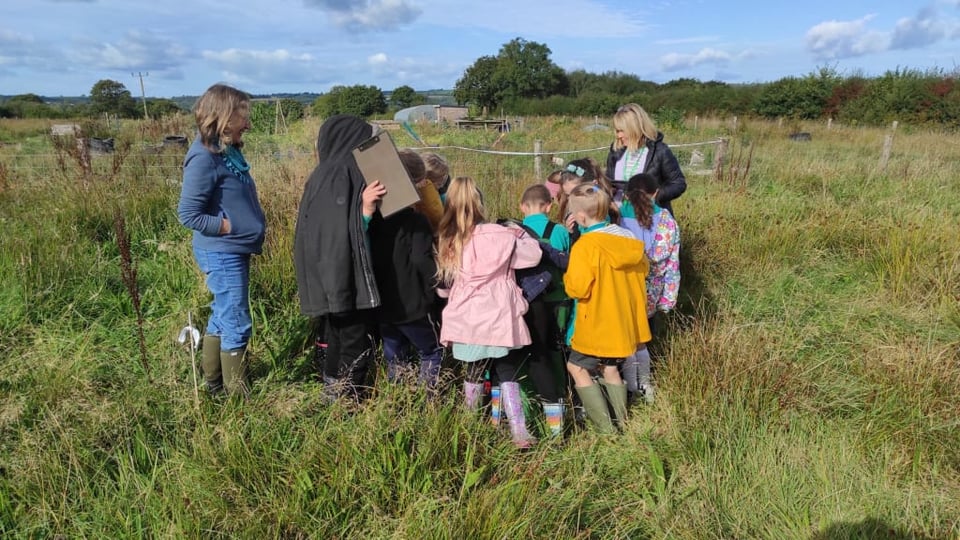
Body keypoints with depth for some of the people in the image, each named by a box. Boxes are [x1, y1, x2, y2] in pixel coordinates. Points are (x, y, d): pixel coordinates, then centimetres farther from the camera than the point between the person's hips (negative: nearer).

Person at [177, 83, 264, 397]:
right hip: (222, 255, -9)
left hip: (234, 251, 9)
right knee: (238, 326, 1)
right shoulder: (204, 158, -20)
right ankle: (238, 395, 16)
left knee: (223, 318, 20)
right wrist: (231, 227, -17)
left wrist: (254, 227, 5)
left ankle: (213, 383, 36)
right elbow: (188, 214, -20)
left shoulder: (229, 151, 6)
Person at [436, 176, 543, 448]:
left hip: (466, 321, 3)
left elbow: (443, 287, 10)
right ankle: (519, 432, 6)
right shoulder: (498, 236, -8)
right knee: (508, 373, 8)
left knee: (473, 373, 19)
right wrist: (519, 233, 18)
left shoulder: (447, 241, 3)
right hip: (498, 321, -3)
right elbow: (534, 254, 3)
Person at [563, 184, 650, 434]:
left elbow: (577, 289, -24)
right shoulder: (627, 238, 0)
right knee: (610, 368, 22)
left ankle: (605, 427, 7)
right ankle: (621, 421, 30)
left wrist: (568, 275, -5)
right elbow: (642, 270, 13)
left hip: (598, 324, -7)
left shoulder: (585, 246, -22)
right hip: (624, 321, 7)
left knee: (576, 367, 9)